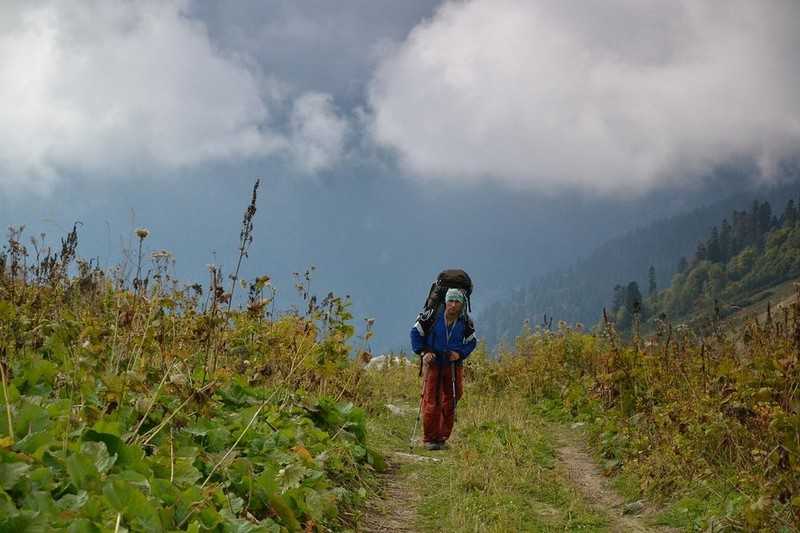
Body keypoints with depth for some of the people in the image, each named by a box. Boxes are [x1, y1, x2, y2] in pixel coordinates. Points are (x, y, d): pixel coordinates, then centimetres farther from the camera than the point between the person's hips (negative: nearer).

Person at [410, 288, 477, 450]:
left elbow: (471, 342, 11)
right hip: (433, 363, -3)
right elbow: (415, 332, 0)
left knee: (450, 403, 6)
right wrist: (423, 352, -10)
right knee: (431, 402, -6)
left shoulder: (465, 322, -2)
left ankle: (442, 438, 17)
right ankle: (429, 439, 3)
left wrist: (460, 354, -7)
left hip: (454, 365, 3)